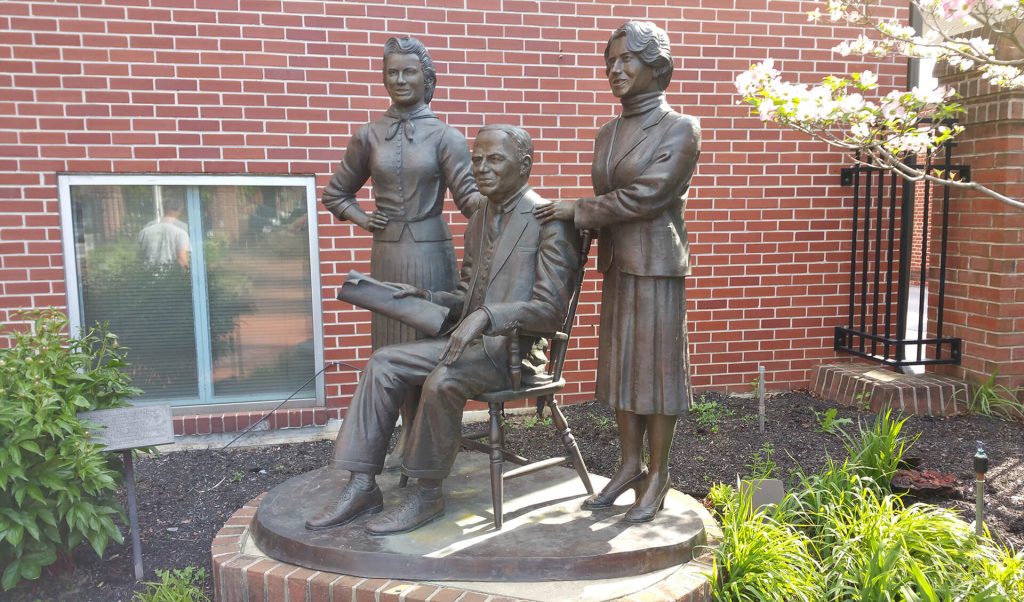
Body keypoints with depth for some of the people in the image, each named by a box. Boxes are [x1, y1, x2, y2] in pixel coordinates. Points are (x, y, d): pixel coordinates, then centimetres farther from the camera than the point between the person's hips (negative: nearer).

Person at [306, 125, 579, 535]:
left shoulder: (549, 222, -10)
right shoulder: (480, 219, 15)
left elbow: (551, 310, -18)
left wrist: (487, 316, -32)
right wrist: (425, 298, 2)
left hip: (516, 348, -8)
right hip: (472, 341, 8)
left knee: (442, 382, -32)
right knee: (384, 363, -6)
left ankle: (427, 494, -10)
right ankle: (363, 486, -2)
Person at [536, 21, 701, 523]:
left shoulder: (681, 129, -7)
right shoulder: (608, 133, 12)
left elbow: (647, 194, -16)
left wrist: (577, 210, -12)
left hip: (657, 266, -6)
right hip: (616, 265, 7)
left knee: (657, 365, 2)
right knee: (619, 365, 11)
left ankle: (657, 476, 15)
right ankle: (629, 465, 25)